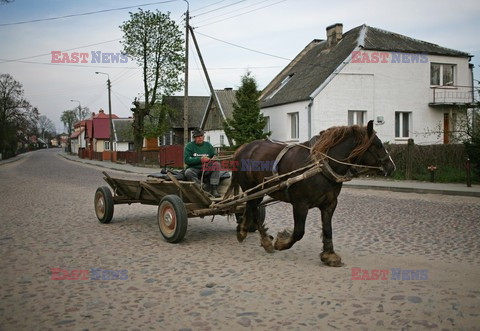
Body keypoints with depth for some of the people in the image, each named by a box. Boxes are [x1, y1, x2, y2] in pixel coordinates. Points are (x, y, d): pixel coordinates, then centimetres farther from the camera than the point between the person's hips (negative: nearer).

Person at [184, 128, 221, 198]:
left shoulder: (208, 145, 13)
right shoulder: (189, 146, 3)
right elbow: (186, 159, -10)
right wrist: (200, 159, -22)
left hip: (206, 170, 3)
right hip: (194, 169, -3)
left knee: (216, 165, -23)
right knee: (188, 172, -33)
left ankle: (214, 189, -26)